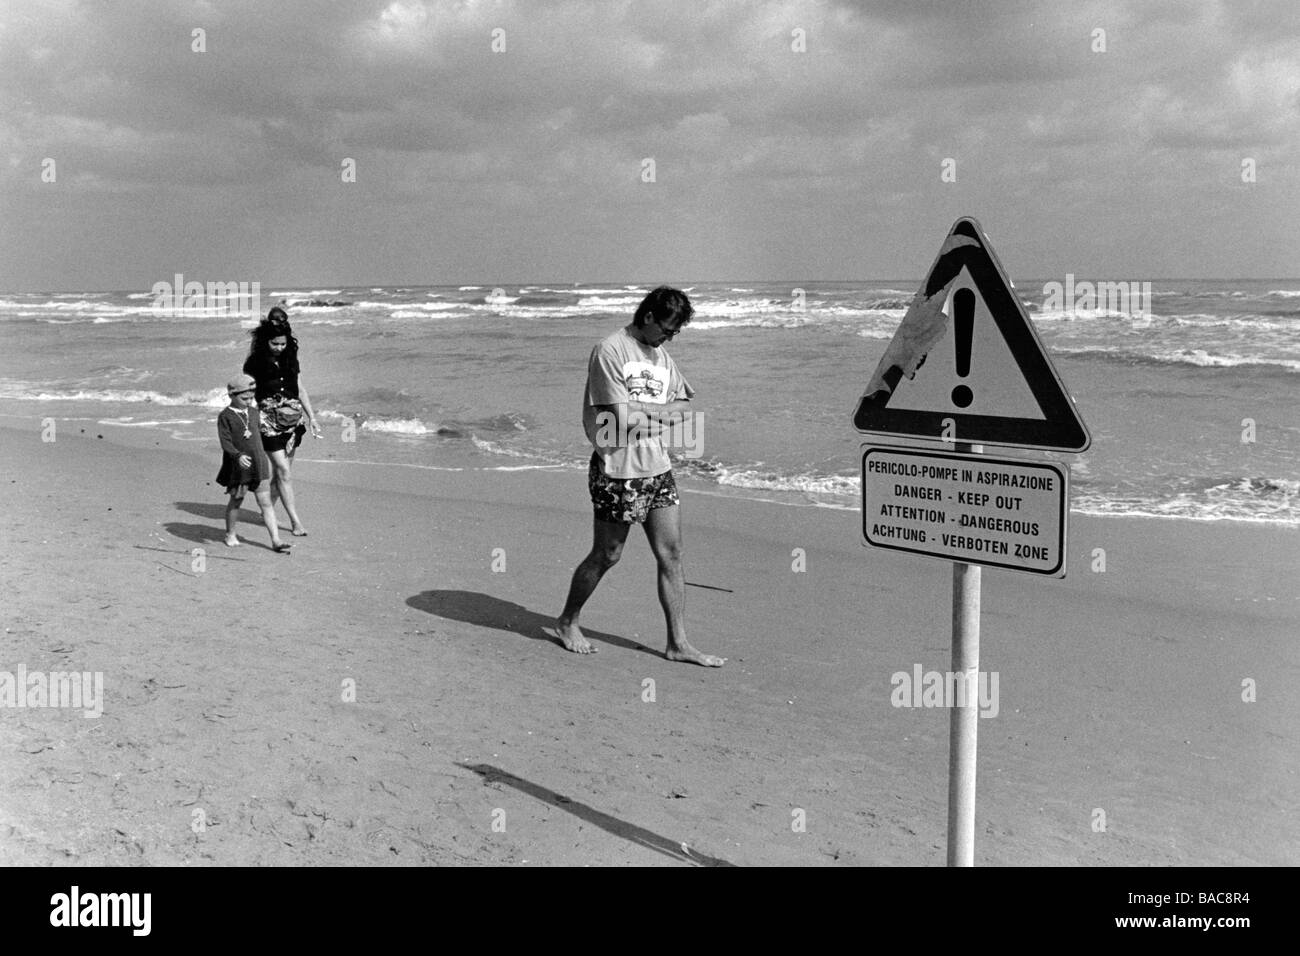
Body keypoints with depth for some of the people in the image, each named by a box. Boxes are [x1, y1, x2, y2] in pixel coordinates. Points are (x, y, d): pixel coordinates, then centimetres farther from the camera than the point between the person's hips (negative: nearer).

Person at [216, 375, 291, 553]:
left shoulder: (254, 413, 8)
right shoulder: (225, 416, -8)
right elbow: (225, 442, -16)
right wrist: (238, 455, -32)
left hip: (258, 465, 4)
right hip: (237, 466, -4)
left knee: (266, 502, 0)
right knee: (236, 501, 10)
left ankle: (276, 540, -1)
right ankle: (230, 535, 32)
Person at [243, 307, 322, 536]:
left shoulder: (291, 358, 6)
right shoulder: (255, 362, -7)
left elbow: (301, 389, 12)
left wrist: (312, 417, 9)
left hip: (293, 419, 5)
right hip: (269, 420, -5)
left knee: (281, 470, 10)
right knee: (283, 471, -8)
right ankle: (295, 520, -6)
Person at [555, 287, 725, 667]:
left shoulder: (661, 357, 13)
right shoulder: (609, 351, -12)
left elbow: (685, 406, 10)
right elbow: (623, 417, -18)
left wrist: (643, 413, -7)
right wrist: (663, 412, -3)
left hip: (658, 469, 7)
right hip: (617, 471, -7)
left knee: (671, 555, 5)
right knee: (606, 556, 4)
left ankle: (678, 643, 12)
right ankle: (567, 623, 26)